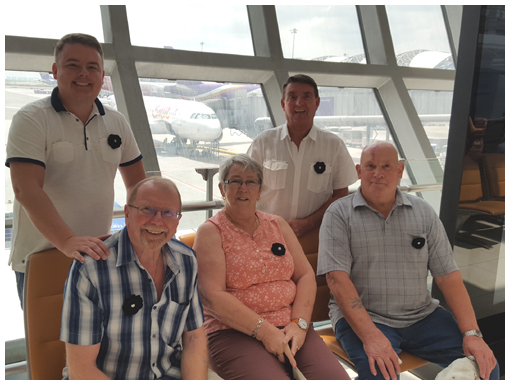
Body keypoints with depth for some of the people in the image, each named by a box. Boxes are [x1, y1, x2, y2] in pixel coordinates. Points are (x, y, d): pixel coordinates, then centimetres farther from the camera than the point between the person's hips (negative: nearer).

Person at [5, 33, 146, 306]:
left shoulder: (116, 123, 7)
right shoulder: (31, 120, -8)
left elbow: (137, 184, 12)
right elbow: (26, 190, -20)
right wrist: (67, 242, -33)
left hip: (98, 257, 4)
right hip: (38, 263, -4)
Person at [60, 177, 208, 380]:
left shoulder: (186, 261, 0)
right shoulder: (89, 268, -17)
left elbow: (194, 338, 4)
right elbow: (81, 369, -15)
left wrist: (195, 381, -11)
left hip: (169, 376, 4)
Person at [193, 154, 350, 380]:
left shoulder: (277, 225, 16)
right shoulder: (211, 232, 0)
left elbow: (306, 275, 10)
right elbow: (213, 297, -11)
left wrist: (299, 324, -6)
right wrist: (264, 331, -15)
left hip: (289, 328, 4)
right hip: (233, 333, -4)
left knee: (337, 378, -18)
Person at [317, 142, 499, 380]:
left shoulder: (423, 212, 7)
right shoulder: (339, 214, -4)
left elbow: (448, 276, 4)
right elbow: (337, 278, -14)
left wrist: (472, 333, -7)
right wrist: (370, 335, -25)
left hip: (422, 316, 5)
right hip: (361, 317, -4)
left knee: (484, 365, -10)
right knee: (381, 374, -31)